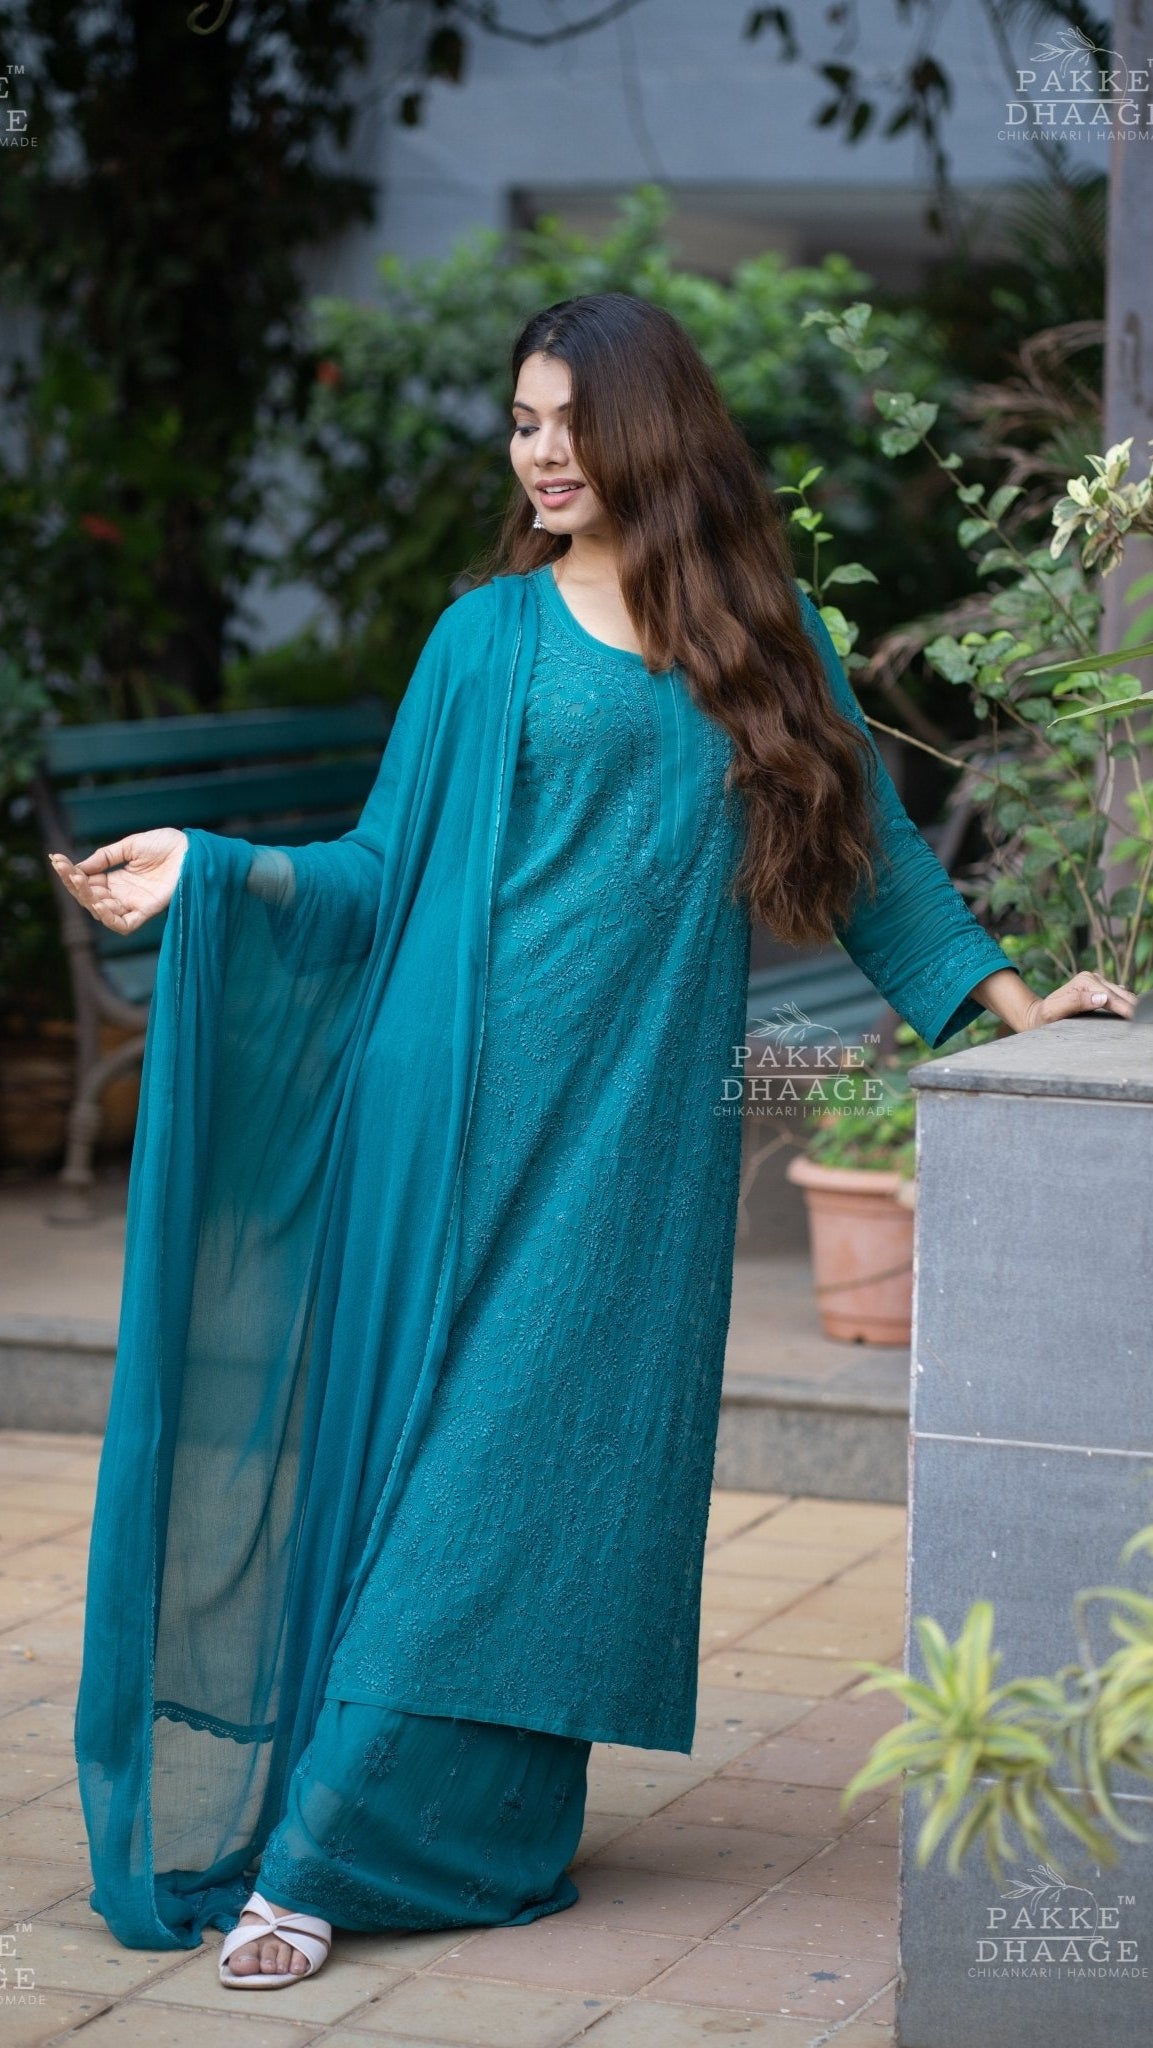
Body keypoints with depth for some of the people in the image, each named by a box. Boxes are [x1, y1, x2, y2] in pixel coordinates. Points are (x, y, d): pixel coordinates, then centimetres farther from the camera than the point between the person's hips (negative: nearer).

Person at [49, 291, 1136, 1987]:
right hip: (472, 1100, -2)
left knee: (557, 1454, 0)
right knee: (434, 1443, -4)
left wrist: (1010, 993, 12)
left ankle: (335, 1839, 9)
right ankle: (314, 1847, 2)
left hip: (640, 1119, 2)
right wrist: (211, 873, -9)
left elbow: (867, 839, 16)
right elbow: (384, 868, 4)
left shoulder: (763, 635, 11)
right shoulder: (491, 636, 6)